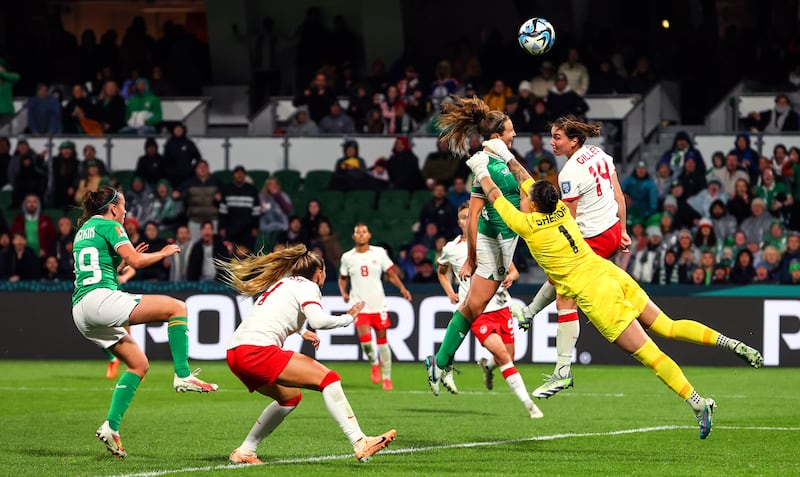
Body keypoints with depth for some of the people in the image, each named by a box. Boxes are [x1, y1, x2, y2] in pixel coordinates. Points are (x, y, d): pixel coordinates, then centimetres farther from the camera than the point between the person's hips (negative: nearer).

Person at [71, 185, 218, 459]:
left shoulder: (83, 229, 26)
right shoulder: (109, 226, 0)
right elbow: (136, 261, -10)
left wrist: (124, 261, 33)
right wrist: (164, 253, 6)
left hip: (80, 312, 9)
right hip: (100, 299, -9)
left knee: (139, 364, 15)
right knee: (177, 307, -7)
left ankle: (111, 426, 4)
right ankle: (183, 375, -17)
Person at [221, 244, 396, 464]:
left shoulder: (283, 281, 27)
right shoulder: (307, 286, 2)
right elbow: (318, 321, -16)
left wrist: (301, 331, 43)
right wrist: (348, 317, -1)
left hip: (235, 353, 9)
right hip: (258, 350, -9)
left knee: (290, 397, 27)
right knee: (328, 378, -10)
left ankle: (244, 451, 26)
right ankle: (360, 443, -20)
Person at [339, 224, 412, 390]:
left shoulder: (379, 253, 2)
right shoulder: (347, 257, 4)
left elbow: (391, 273, 8)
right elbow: (342, 279, 16)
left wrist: (402, 288, -7)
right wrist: (344, 293, -3)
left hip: (378, 304, 1)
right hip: (359, 305, -1)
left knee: (382, 339, 4)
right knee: (364, 337, -19)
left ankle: (386, 377, 16)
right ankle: (374, 363, 10)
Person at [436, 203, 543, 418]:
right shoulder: (451, 249, 3)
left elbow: (513, 271, 10)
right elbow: (442, 271, 24)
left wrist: (510, 276, -14)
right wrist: (450, 293, 8)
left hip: (501, 307, 3)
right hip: (476, 312, -3)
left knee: (508, 358, 6)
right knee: (503, 355, -19)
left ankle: (487, 366, 42)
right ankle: (528, 404, -19)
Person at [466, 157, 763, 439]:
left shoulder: (529, 225, -5)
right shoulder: (561, 210, 11)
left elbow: (496, 198, 11)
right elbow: (528, 184, 30)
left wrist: (481, 172, 26)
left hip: (595, 294, -7)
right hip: (613, 275, 7)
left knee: (648, 353, -10)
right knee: (668, 327, 10)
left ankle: (698, 403, -18)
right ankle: (731, 344, -6)